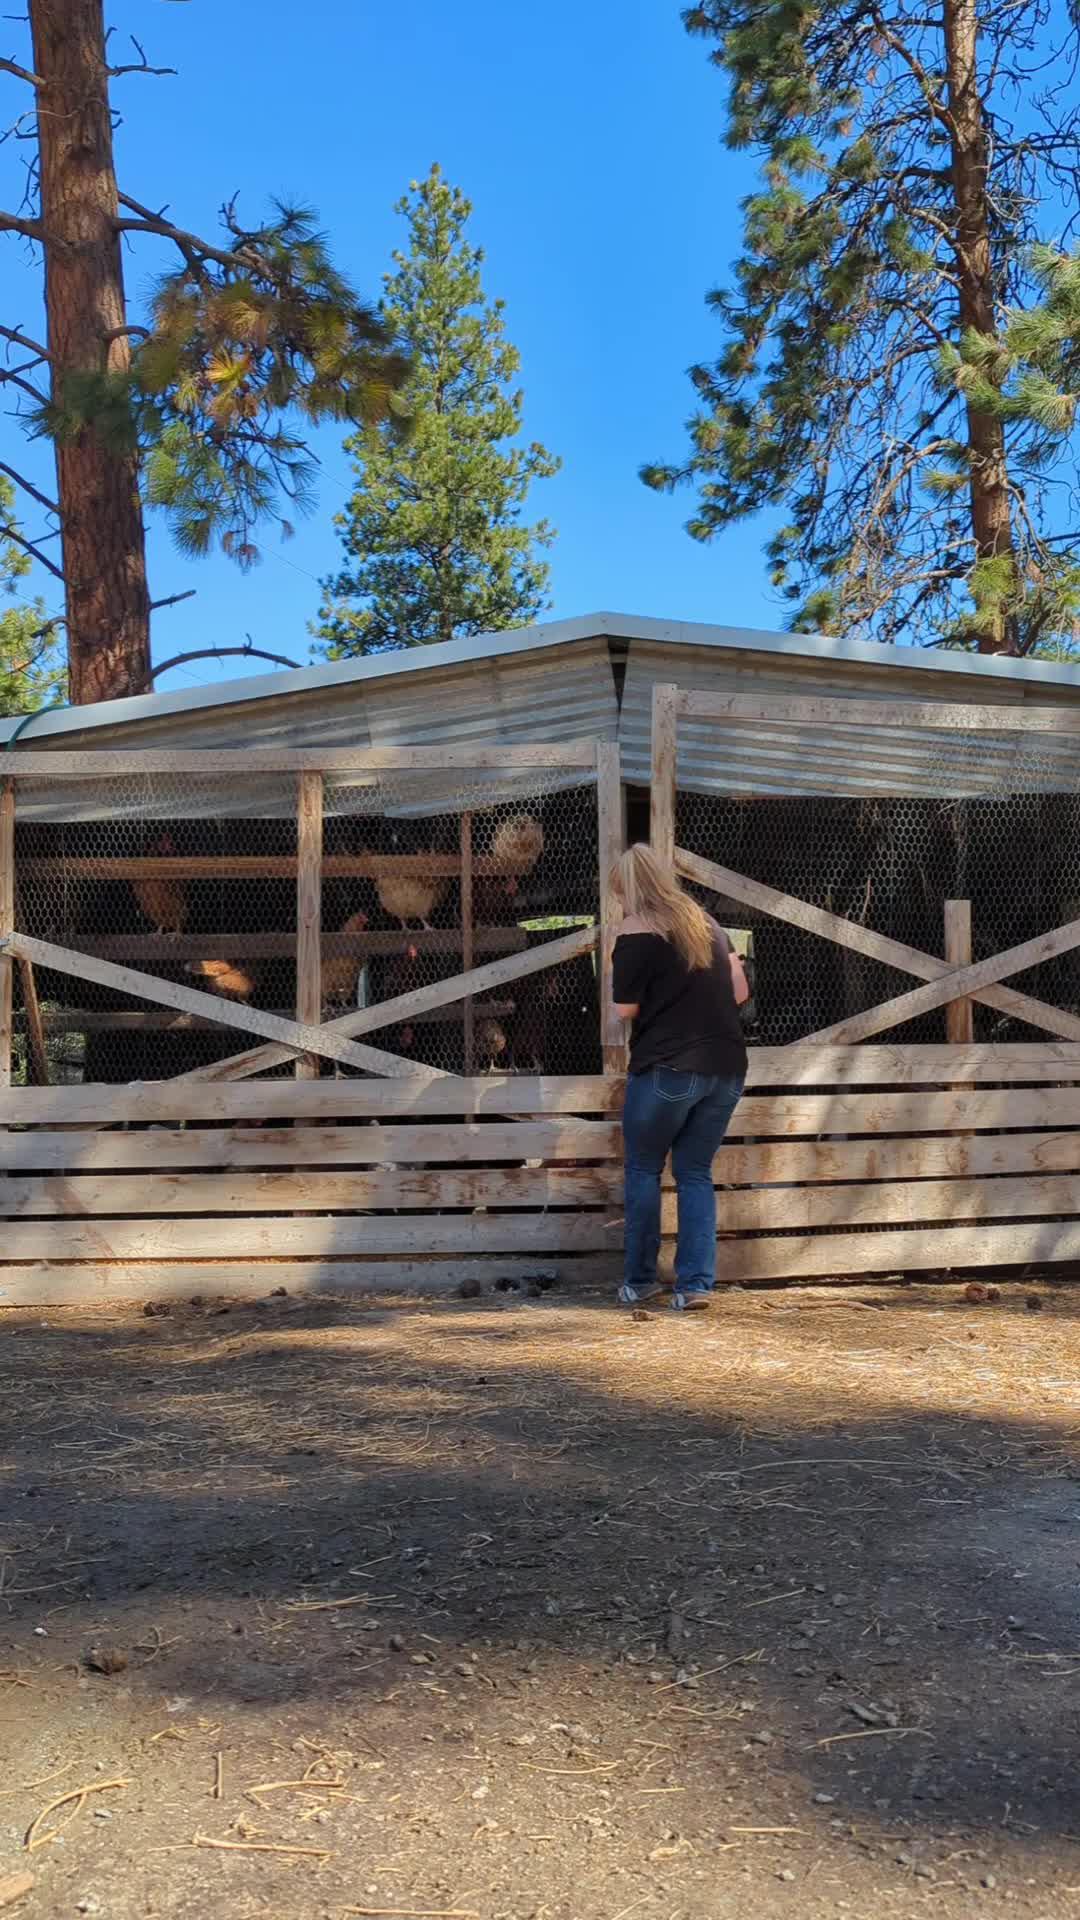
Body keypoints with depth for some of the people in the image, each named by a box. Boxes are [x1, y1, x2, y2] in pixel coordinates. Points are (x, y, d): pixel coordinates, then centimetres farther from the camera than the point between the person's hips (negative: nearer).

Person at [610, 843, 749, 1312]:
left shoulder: (636, 932, -6)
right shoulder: (706, 923, 13)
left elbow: (625, 1008, -4)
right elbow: (740, 992, 14)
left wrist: (614, 971, 11)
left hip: (667, 1068, -5)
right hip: (726, 1068, 5)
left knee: (643, 1170, 12)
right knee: (696, 1173, 11)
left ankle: (638, 1281, 14)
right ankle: (695, 1284, 3)